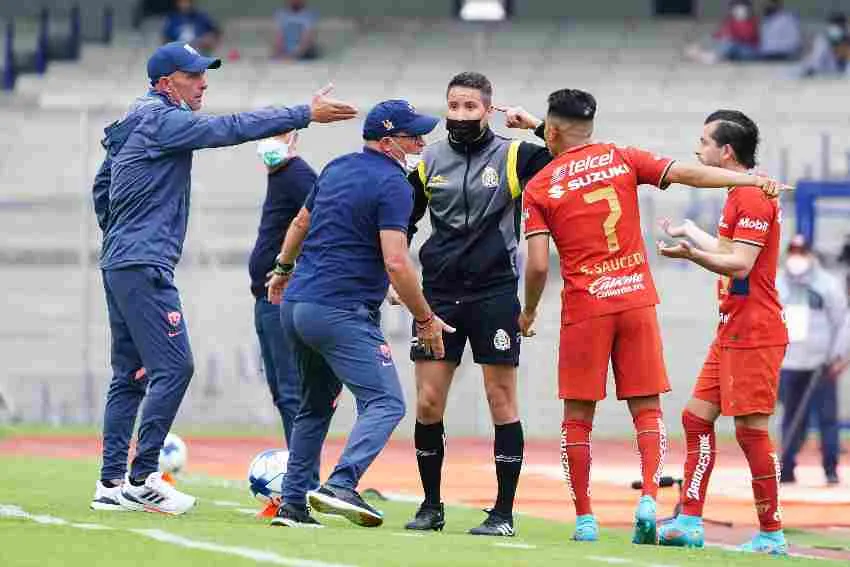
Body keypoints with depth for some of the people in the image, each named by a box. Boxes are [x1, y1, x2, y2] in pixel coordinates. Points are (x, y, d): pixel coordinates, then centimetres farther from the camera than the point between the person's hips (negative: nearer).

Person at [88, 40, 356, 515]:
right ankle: (143, 480, -13)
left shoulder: (133, 124, 18)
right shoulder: (164, 120, -12)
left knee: (131, 374, 11)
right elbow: (232, 129, -20)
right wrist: (306, 115, -21)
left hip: (119, 263, 11)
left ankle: (112, 484, 10)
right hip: (145, 267, -11)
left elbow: (101, 187, 26)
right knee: (173, 367, -12)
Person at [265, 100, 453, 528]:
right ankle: (341, 485, -34)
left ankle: (292, 504, 18)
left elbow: (300, 223, 29)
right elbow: (395, 263, -20)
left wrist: (283, 270, 46)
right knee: (385, 403, -15)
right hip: (341, 313, -9)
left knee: (315, 406, 21)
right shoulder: (392, 184, -12)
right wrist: (425, 320, -12)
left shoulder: (337, 168, 15)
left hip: (296, 305, 9)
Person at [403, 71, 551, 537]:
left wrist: (535, 125, -11)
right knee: (427, 403, 0)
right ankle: (431, 506, 14)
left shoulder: (513, 156, 1)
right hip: (439, 293, 3)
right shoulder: (428, 161, 9)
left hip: (494, 293, -3)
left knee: (501, 399, -2)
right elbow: (403, 223, 17)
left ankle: (504, 512, 4)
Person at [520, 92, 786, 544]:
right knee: (647, 409, 6)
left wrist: (528, 312, 11)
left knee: (578, 417, 8)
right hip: (636, 299, 2)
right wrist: (751, 180, -7)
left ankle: (584, 519, 5)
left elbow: (537, 265, -5)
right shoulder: (622, 160, 6)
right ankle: (649, 498, -14)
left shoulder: (538, 187, 1)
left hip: (584, 307, -2)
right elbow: (686, 173, -5)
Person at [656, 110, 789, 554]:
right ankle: (690, 521, 7)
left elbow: (739, 265, -23)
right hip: (731, 332, 11)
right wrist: (691, 233, 47)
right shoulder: (738, 197, 17)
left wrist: (692, 254, -32)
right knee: (697, 416, 8)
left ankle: (771, 534, -4)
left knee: (751, 429, -9)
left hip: (754, 333, -11)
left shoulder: (752, 196, -14)